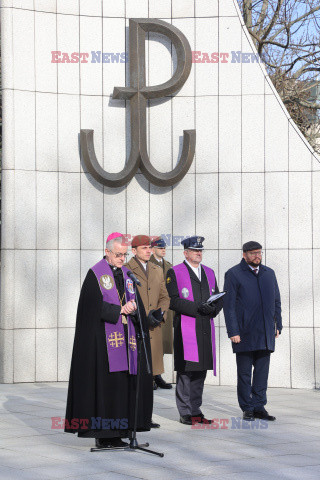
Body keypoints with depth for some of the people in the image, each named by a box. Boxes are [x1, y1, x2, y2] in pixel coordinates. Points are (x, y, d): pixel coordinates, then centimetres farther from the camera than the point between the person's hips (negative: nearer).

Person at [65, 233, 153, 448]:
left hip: (125, 337, 6)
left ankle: (118, 433, 6)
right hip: (104, 339, -6)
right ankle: (102, 435, -5)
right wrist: (120, 310, -12)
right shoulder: (95, 274, -1)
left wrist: (133, 308, -10)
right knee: (105, 383, -8)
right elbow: (95, 306, -11)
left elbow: (137, 302, 12)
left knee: (125, 385, 2)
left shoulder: (127, 274, 17)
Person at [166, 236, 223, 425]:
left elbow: (219, 298, 17)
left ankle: (196, 411, 16)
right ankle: (186, 413, 0)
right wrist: (197, 308, -18)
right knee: (186, 370, -6)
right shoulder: (174, 273, 1)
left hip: (206, 329, 5)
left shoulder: (209, 272, 19)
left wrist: (213, 309, -5)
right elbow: (173, 300, -10)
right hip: (186, 328, -5)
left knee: (201, 371, 8)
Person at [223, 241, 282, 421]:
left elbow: (276, 301, 18)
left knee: (262, 371, 5)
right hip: (244, 333, -4)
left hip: (265, 333, 4)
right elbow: (229, 305, -6)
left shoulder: (269, 273, 14)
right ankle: (248, 408, 9)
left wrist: (278, 325, 9)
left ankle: (259, 406, 12)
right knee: (244, 372, 2)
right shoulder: (234, 274, -2)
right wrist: (233, 332, -12)